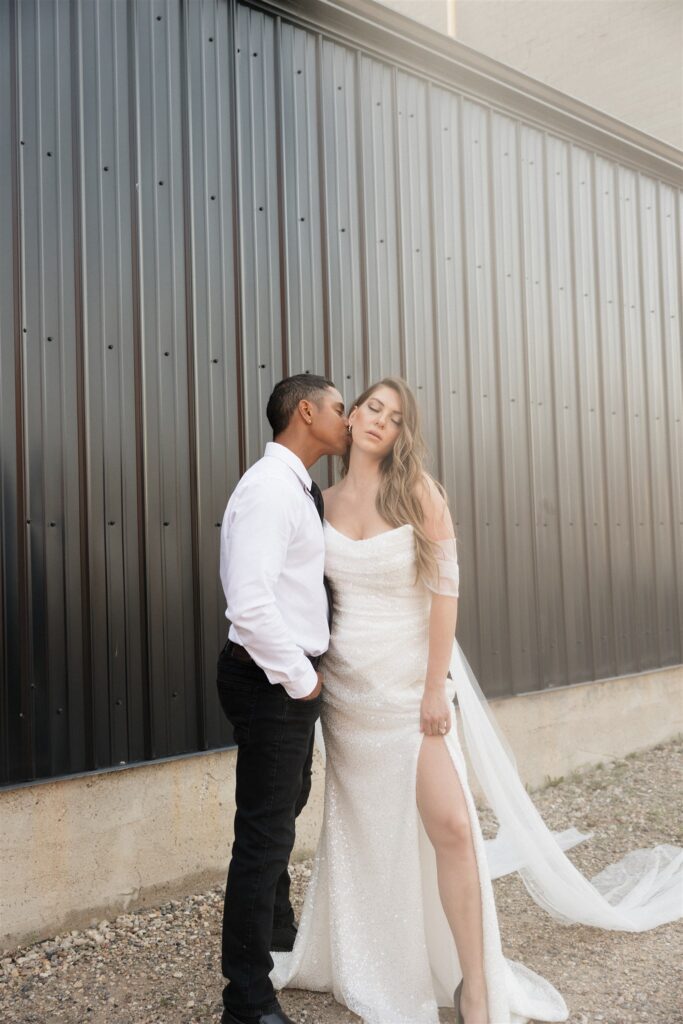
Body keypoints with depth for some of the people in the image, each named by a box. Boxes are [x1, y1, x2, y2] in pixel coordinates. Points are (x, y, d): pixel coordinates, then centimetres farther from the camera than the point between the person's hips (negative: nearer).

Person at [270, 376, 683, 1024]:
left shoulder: (418, 492, -6)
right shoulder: (325, 502, 4)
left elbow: (444, 589, -10)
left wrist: (435, 688, -13)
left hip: (411, 684, -3)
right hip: (345, 686, 3)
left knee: (452, 828, -9)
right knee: (356, 830, 13)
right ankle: (358, 966, 34)